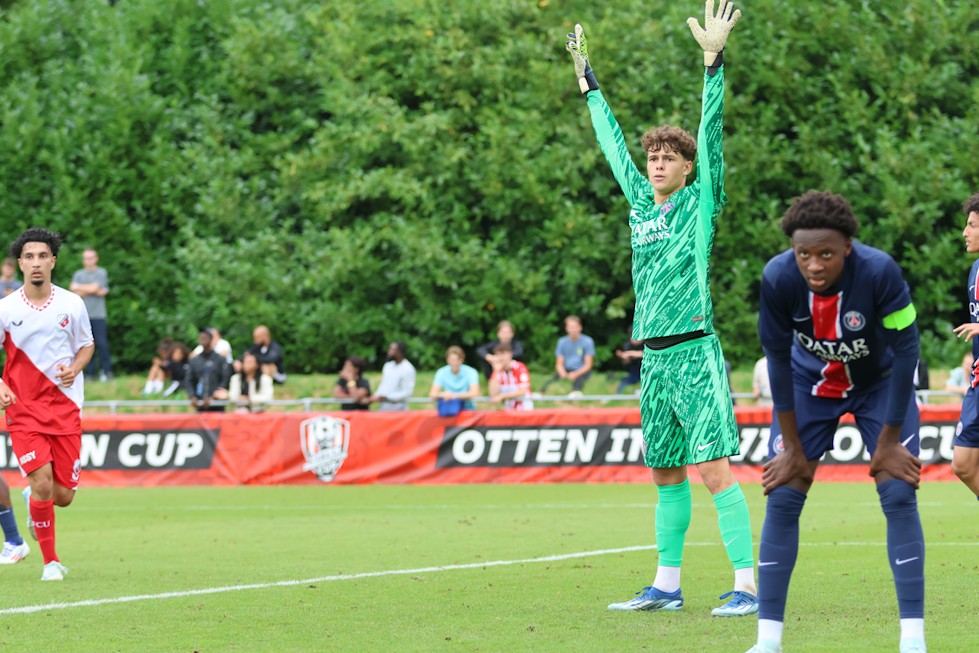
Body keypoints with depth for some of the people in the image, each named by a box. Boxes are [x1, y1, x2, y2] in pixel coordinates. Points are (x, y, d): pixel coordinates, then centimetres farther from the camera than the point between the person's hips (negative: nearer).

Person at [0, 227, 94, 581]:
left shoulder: (72, 304, 0)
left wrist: (74, 368, -7)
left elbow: (87, 345, 14)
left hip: (65, 406, 2)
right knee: (43, 483, -17)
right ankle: (51, 562, -1)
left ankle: (33, 500, 39)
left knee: (63, 496, 0)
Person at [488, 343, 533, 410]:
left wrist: (502, 396, -17)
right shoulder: (498, 371, 4)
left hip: (524, 409, -4)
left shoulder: (520, 368, -8)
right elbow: (493, 394, -8)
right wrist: (496, 371, -11)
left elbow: (522, 391, -14)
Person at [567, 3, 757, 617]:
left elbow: (711, 132, -10)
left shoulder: (701, 201, -1)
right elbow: (613, 142, 27)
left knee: (715, 469, -12)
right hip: (653, 355, 7)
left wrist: (714, 60, -19)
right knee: (666, 474, 12)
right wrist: (589, 84, 36)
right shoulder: (641, 203, 15)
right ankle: (667, 585, 19)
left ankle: (748, 585, -13)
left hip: (695, 352, -7)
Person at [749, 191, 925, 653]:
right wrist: (792, 445, -11)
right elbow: (778, 357, -16)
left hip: (881, 384, -1)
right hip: (810, 384, 1)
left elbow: (905, 351, -23)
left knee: (899, 496, -12)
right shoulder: (778, 278, -29)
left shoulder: (879, 271, -34)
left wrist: (889, 441, -18)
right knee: (782, 498, -6)